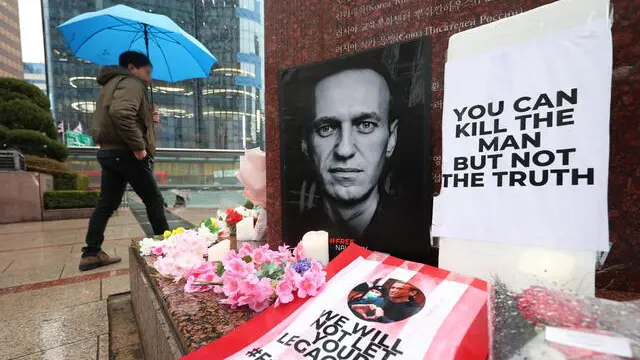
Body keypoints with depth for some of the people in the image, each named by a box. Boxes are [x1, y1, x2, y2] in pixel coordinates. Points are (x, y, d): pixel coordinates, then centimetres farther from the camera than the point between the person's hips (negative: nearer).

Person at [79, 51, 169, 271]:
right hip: (126, 153, -9)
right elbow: (121, 113, -29)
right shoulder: (131, 83, -9)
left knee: (107, 204, 10)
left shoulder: (112, 84, 24)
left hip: (109, 152, 9)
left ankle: (92, 253, 13)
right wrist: (138, 146, -25)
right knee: (154, 200, 1)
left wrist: (149, 120, 14)